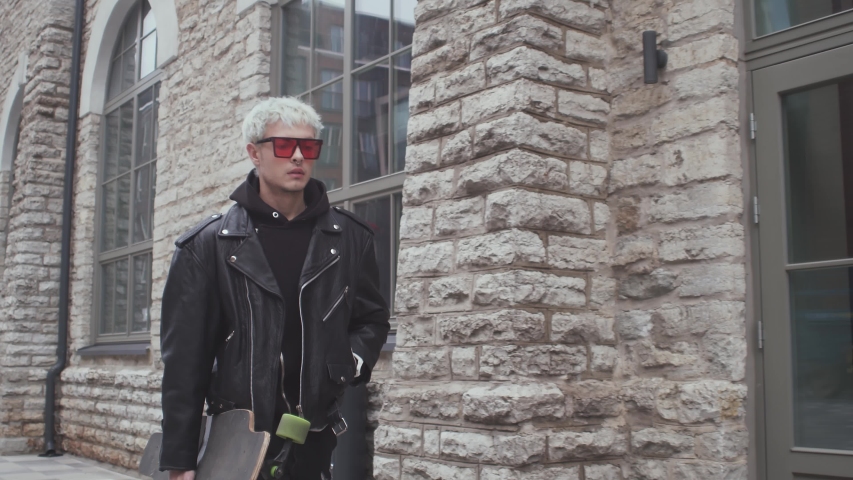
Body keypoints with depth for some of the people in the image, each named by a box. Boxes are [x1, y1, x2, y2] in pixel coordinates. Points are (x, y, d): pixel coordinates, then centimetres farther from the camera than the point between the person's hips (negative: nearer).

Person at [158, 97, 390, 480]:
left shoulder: (349, 238, 7)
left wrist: (351, 361, -4)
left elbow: (372, 318, 18)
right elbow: (185, 357, -2)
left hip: (318, 435, 2)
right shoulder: (207, 245, 0)